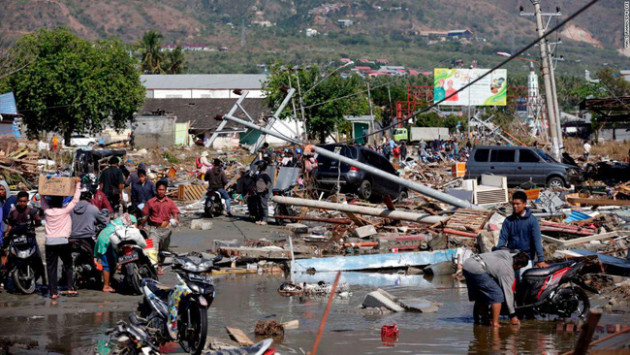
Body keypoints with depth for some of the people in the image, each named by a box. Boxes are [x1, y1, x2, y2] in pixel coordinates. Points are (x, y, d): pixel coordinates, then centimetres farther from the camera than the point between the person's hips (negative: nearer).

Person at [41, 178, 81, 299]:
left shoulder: (47, 210, 1)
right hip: (63, 241, -2)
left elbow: (42, 199, 16)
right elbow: (75, 199, -2)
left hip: (50, 242, 2)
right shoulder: (65, 210, -6)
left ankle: (53, 292, -1)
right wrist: (77, 184, 3)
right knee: (68, 266, 13)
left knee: (51, 267, 2)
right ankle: (70, 288, 6)